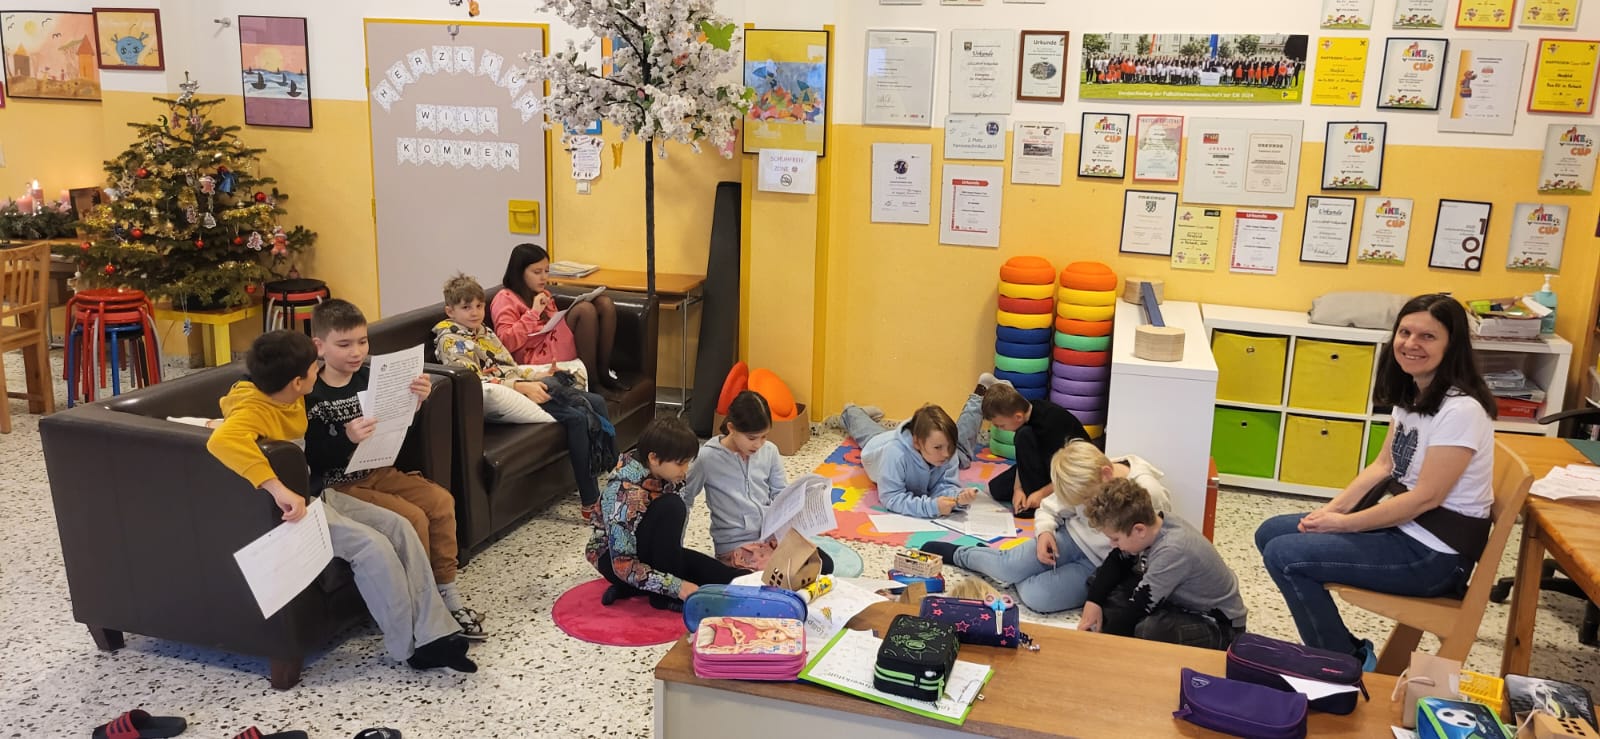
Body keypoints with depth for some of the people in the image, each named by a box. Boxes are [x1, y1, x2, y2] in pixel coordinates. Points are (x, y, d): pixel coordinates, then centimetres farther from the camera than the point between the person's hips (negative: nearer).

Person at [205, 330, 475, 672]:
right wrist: (278, 489, -52)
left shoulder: (291, 398, 4)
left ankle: (433, 633, -11)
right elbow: (221, 441, -47)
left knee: (398, 527, -7)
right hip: (286, 511, -9)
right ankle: (412, 646, -12)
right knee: (372, 544, -26)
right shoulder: (253, 411, -23)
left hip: (316, 494, 9)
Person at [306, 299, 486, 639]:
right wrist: (347, 439, -36)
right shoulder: (312, 395, -13)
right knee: (413, 517, -21)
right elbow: (312, 457, -19)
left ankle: (446, 591, 3)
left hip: (377, 470, 6)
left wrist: (416, 400, -14)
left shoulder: (370, 377, 3)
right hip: (338, 483, -6)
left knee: (441, 501, -7)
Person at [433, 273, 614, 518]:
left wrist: (539, 375, 4)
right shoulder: (450, 341, -3)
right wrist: (522, 387, -21)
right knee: (577, 418, -24)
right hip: (500, 401, -9)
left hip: (522, 387, 9)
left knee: (596, 402, -4)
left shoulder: (484, 332, 23)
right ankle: (591, 502, -20)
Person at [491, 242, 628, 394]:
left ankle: (603, 372, -11)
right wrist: (534, 312, -15)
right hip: (537, 357, -8)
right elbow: (507, 342, -13)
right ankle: (591, 380, -19)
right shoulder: (505, 299, 0)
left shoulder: (543, 294, 25)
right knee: (585, 309, -25)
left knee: (604, 303, -6)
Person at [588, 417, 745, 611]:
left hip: (653, 552, 7)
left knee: (731, 579, -11)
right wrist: (676, 587, -32)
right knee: (670, 507, -32)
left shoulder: (668, 474, -10)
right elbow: (622, 565, -30)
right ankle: (665, 595, -17)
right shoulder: (624, 491, -31)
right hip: (613, 558, -7)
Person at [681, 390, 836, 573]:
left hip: (774, 534, 5)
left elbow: (781, 494, 10)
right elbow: (683, 500, -2)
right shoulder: (708, 458, -12)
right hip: (736, 544, -5)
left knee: (825, 564, -10)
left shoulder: (769, 451, -1)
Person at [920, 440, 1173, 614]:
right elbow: (1050, 509, 7)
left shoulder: (1148, 495, -26)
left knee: (1036, 596, -25)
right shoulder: (1086, 479, -9)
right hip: (1073, 538, 4)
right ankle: (955, 554, 7)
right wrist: (1044, 530, -16)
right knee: (1009, 567, -22)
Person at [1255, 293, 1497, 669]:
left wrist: (1344, 524, -16)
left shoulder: (1461, 410, -22)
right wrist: (1333, 508, -3)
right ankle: (1339, 646, 14)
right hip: (1401, 524, 9)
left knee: (1283, 554, -17)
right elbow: (1384, 465, 11)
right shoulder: (1411, 393, 6)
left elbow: (1425, 497, -22)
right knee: (1270, 533, 6)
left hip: (1434, 554, -9)